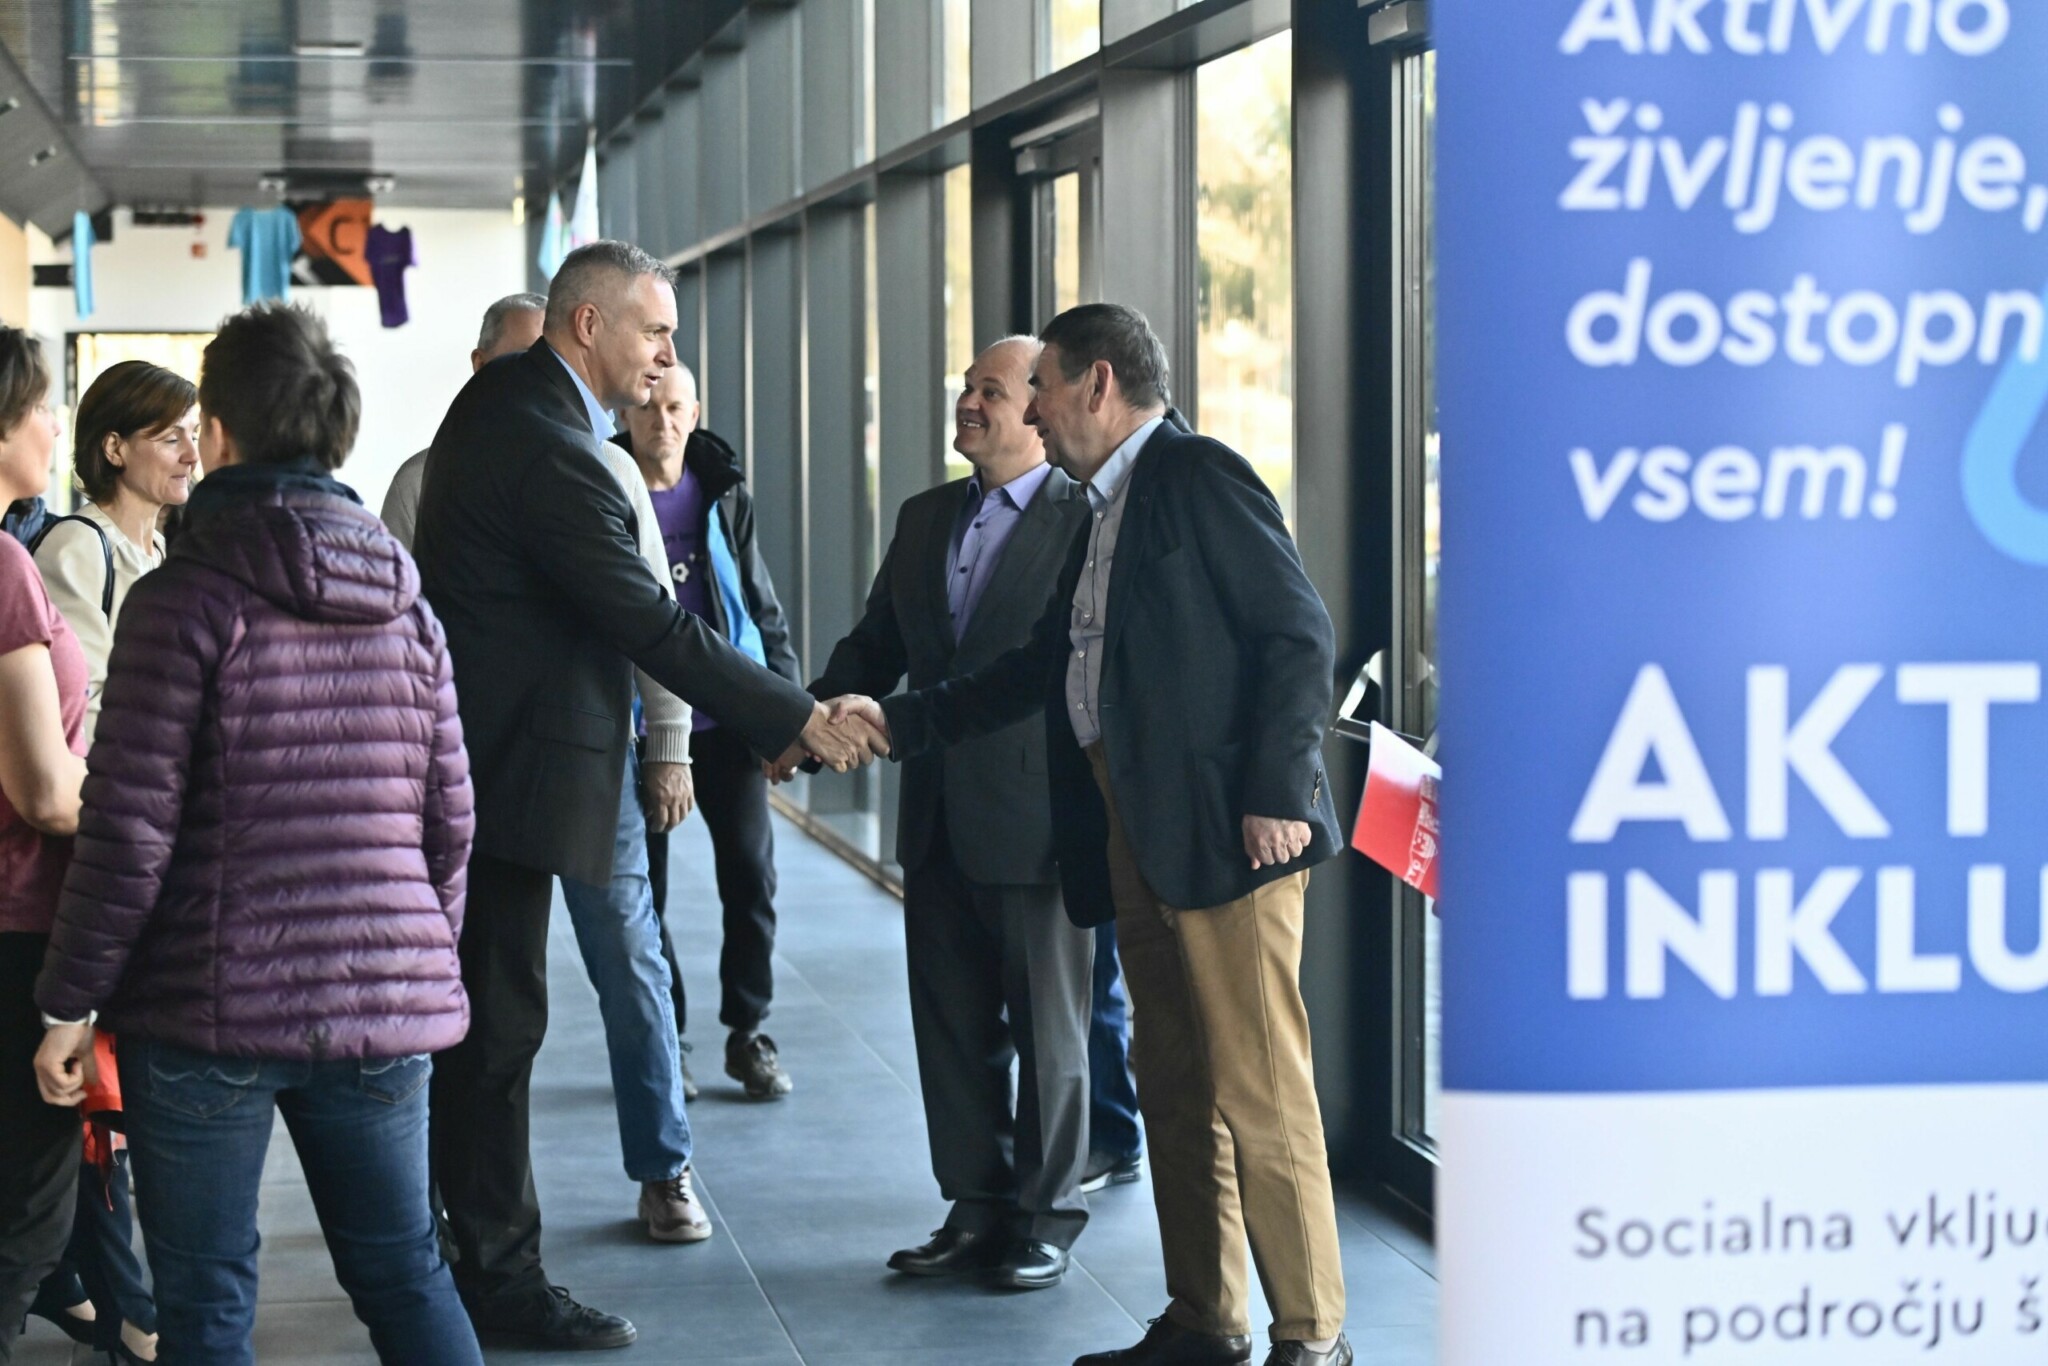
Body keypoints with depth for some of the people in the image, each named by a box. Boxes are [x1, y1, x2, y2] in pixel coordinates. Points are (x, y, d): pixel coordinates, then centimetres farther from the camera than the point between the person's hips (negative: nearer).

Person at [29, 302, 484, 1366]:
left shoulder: (186, 598, -8)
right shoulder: (406, 605, 8)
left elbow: (130, 828, -12)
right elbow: (448, 819, 11)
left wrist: (68, 1004, -5)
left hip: (212, 1005, -5)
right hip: (385, 1004, 5)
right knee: (403, 1271, 14)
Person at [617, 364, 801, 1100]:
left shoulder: (725, 494, 7)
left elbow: (761, 603, 11)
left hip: (725, 718, 2)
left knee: (751, 873, 0)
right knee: (645, 885, 4)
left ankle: (747, 1030, 12)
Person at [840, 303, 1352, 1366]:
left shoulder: (1199, 477, -7)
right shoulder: (1099, 512, 20)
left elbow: (1299, 634, -13)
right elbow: (1040, 670, 22)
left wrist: (1277, 793, -18)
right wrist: (899, 721, 17)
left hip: (1224, 835, -9)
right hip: (1137, 840, 9)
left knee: (1258, 1089, -7)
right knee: (1172, 1091, 12)